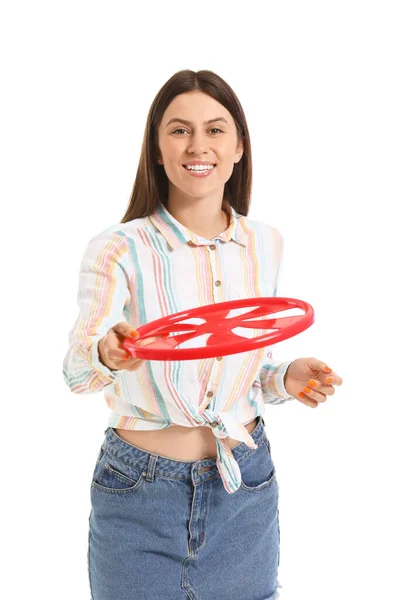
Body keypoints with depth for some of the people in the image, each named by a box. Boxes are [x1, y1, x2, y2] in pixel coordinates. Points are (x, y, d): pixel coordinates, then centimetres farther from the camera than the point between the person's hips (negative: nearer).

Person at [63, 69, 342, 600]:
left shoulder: (265, 244, 0)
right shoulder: (119, 249, -12)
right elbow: (76, 370, -22)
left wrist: (286, 378, -8)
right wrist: (109, 355, -43)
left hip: (245, 487, 3)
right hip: (141, 496, -3)